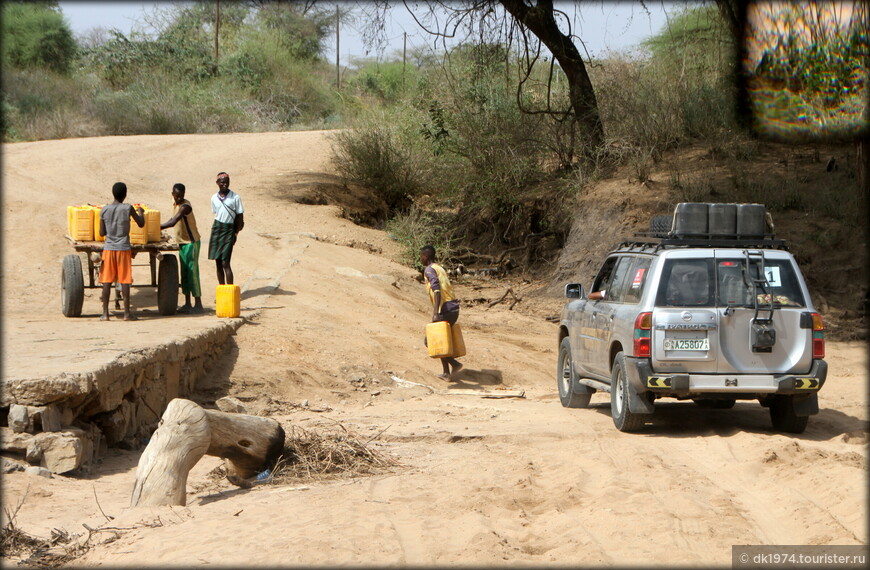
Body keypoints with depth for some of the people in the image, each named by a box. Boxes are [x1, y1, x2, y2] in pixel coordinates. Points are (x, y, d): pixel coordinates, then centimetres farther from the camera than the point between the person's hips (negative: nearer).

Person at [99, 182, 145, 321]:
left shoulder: (104, 210, 0)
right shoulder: (128, 209, -7)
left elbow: (102, 233, 4)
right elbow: (141, 224, 4)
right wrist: (140, 211, 22)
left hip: (109, 248, 2)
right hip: (124, 248, -2)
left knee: (107, 281, 4)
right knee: (125, 281, 1)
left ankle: (105, 313, 1)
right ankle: (127, 313, 2)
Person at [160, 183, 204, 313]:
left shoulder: (185, 206, -19)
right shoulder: (175, 205, 10)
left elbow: (173, 223, -28)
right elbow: (172, 220, 25)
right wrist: (159, 227, 15)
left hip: (191, 242, -9)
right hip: (182, 243, 9)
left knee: (192, 273, -8)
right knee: (184, 274, 9)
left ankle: (198, 304, -4)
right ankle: (187, 304, 13)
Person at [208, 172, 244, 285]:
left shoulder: (235, 198, -6)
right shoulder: (214, 198, 6)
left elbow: (240, 216, -3)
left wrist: (236, 233, -5)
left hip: (229, 230, -5)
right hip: (216, 229, 5)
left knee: (225, 263, -14)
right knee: (218, 262, 6)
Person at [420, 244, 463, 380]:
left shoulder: (429, 270, -7)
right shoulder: (441, 269, 21)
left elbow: (437, 290, -21)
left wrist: (435, 313, -28)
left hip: (445, 310, -9)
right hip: (455, 308, 9)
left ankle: (455, 363, -9)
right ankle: (446, 372, 22)